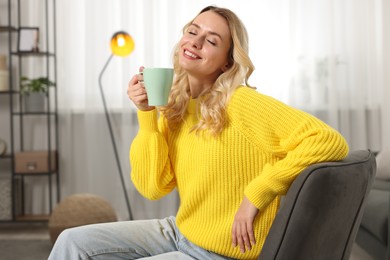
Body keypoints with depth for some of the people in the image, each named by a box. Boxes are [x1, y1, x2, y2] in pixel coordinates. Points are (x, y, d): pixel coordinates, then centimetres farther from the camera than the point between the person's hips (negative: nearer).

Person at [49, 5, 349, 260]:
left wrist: (255, 194, -23)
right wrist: (147, 115, -13)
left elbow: (330, 142, -27)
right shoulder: (175, 108, 1)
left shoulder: (242, 104, -20)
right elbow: (152, 186, -3)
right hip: (180, 232, 7)